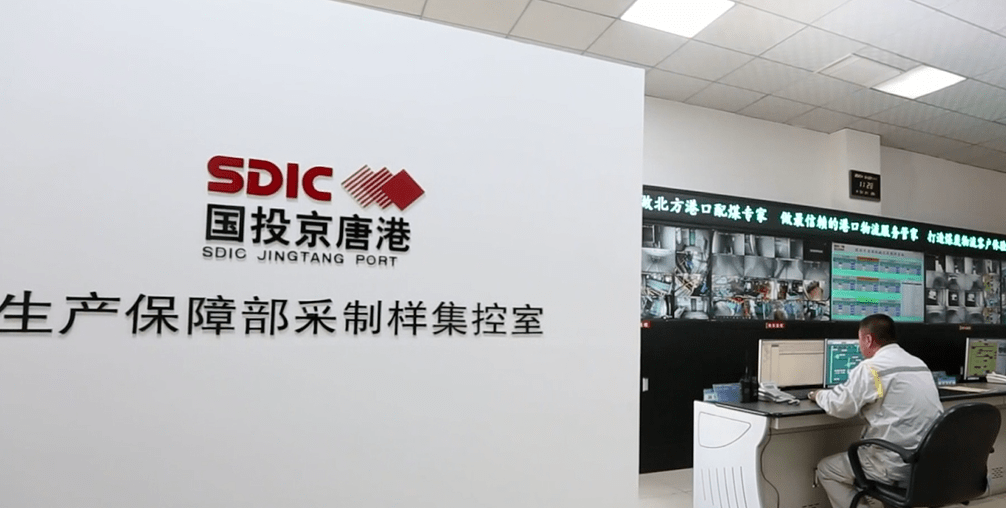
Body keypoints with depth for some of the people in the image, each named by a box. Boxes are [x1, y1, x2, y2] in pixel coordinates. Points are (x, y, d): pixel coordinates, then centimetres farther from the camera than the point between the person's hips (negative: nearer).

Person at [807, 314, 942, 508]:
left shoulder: (871, 367, -15)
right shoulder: (919, 364, 11)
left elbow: (841, 406, -13)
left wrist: (819, 395, 7)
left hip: (898, 464, -8)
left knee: (825, 469, 11)